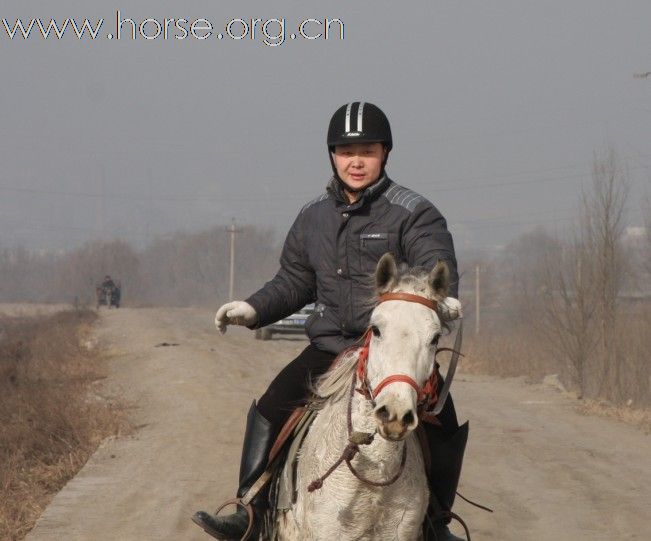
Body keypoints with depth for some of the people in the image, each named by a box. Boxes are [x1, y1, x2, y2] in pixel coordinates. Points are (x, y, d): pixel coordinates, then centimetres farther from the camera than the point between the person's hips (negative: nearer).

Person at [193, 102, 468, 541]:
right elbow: (294, 282, 21)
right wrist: (255, 309, 5)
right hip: (331, 346, 4)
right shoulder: (314, 217, 11)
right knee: (271, 407, -11)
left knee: (445, 423, -21)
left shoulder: (414, 214, -5)